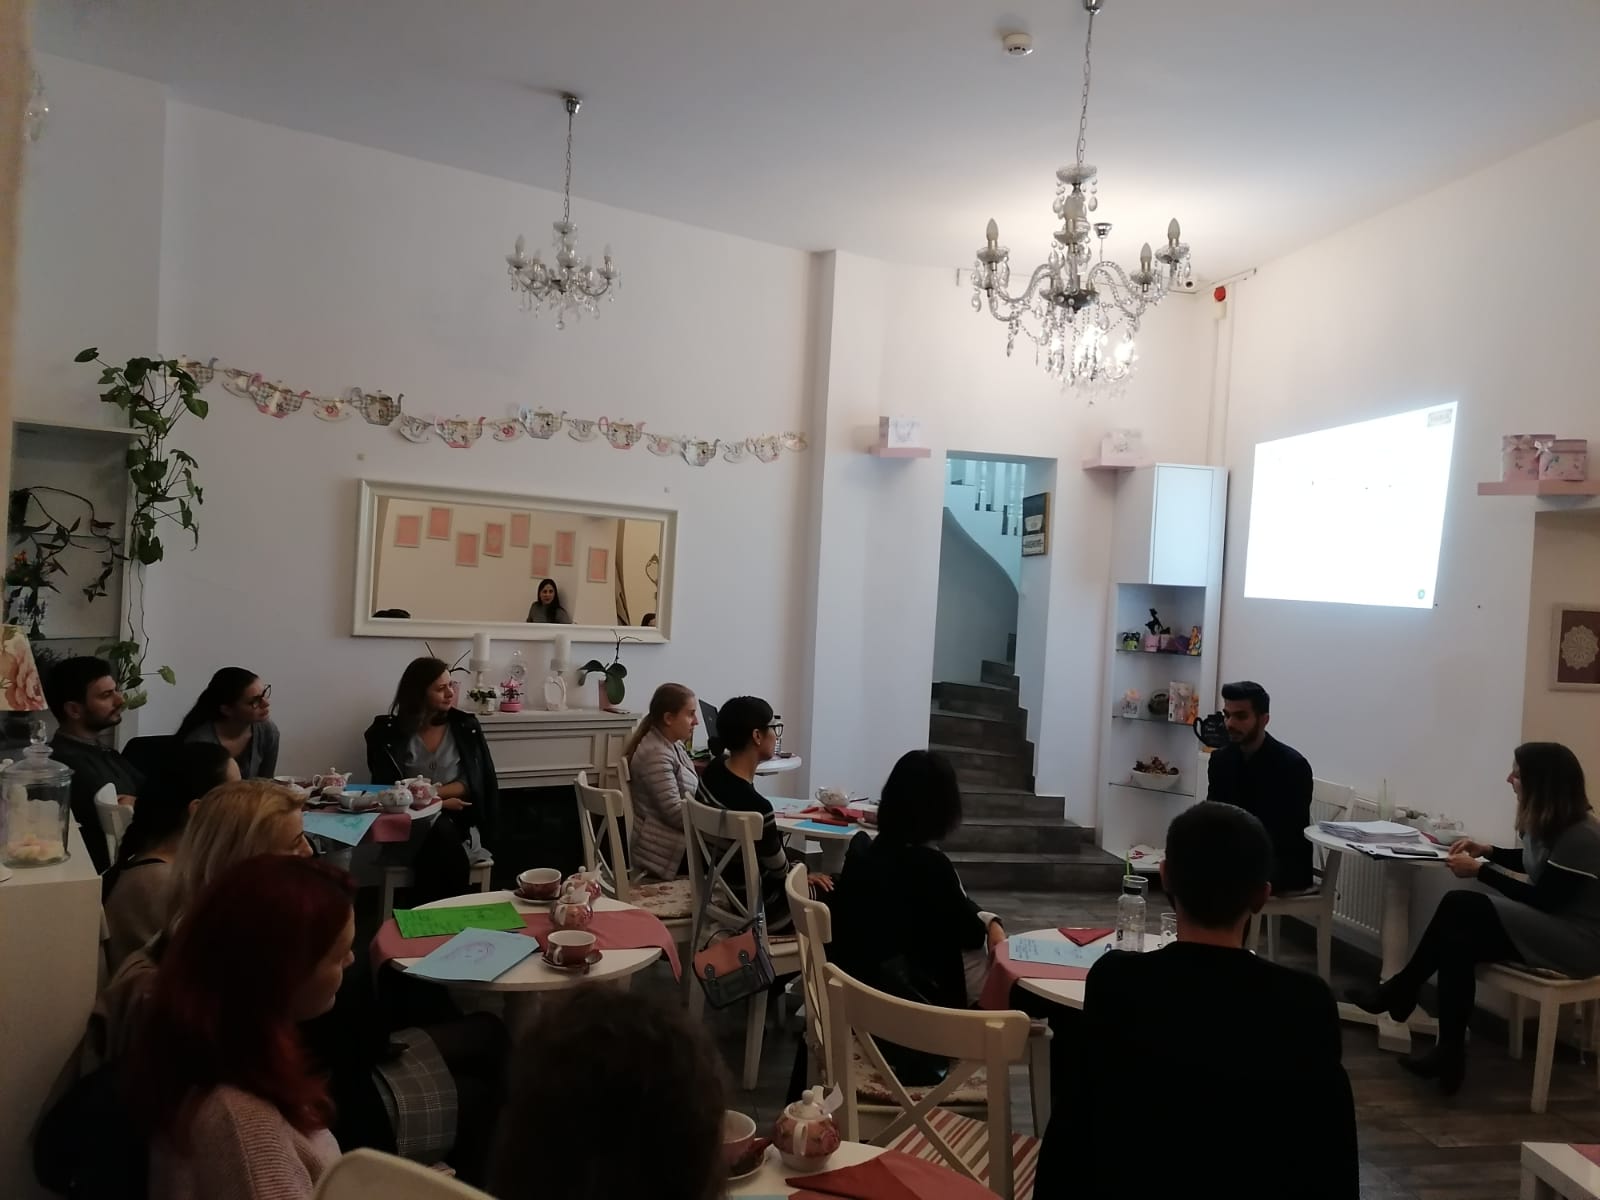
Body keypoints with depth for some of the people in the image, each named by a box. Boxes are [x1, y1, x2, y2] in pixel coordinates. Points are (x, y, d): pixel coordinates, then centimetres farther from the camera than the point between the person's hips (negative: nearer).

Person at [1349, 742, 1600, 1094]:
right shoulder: (1549, 822, 4)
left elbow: (1541, 899, -20)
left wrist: (1480, 870, -16)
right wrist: (1489, 851, 8)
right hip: (1548, 924, 9)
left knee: (1459, 905, -24)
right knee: (1458, 940, -17)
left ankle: (1400, 990, -12)